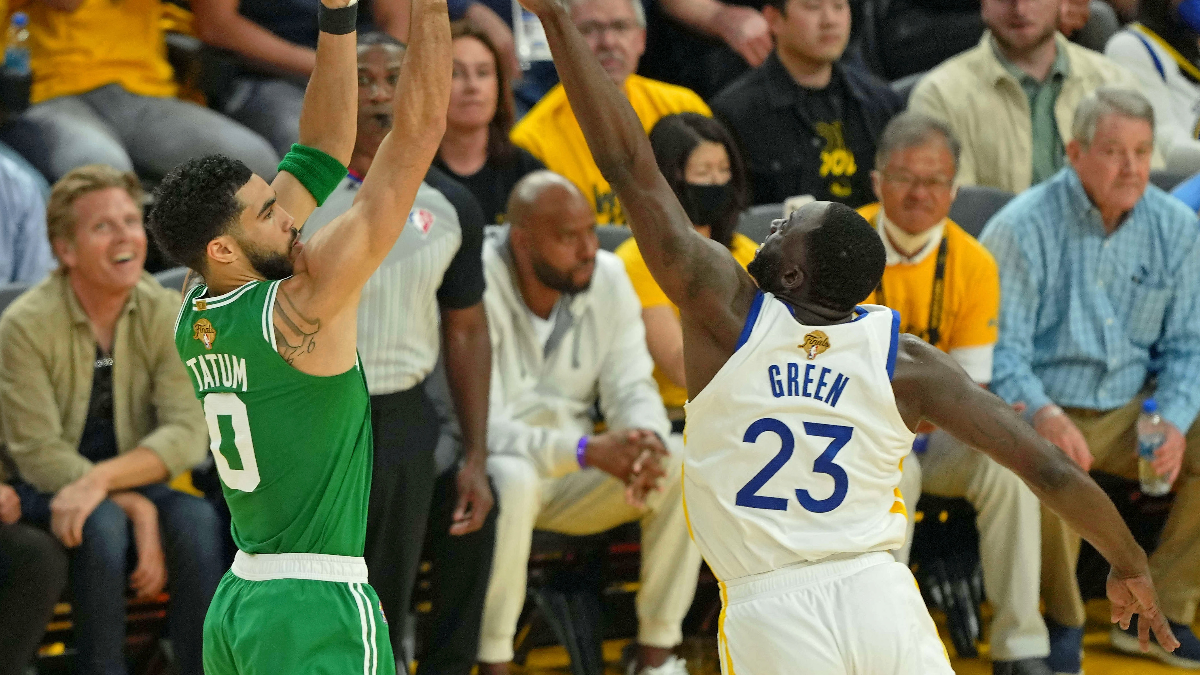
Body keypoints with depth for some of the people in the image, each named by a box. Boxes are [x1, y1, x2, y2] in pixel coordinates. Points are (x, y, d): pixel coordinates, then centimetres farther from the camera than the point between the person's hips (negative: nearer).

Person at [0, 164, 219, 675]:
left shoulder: (165, 314, -7)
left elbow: (188, 432, -17)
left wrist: (101, 480, -32)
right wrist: (136, 509, -27)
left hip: (132, 478, 3)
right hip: (44, 493, -3)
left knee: (195, 518, -28)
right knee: (104, 525, -35)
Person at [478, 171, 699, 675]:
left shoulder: (608, 278, -3)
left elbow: (633, 388, -2)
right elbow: (479, 426, -26)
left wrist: (645, 439, -28)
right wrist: (588, 451, -38)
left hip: (573, 480, 5)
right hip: (493, 470, -5)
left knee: (683, 467, -19)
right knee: (512, 480, -39)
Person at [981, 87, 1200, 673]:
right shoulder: (1023, 228, -11)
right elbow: (999, 349, -14)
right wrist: (1043, 414, -32)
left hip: (1132, 410, 5)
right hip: (1047, 411, -5)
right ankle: (1062, 621, -10)